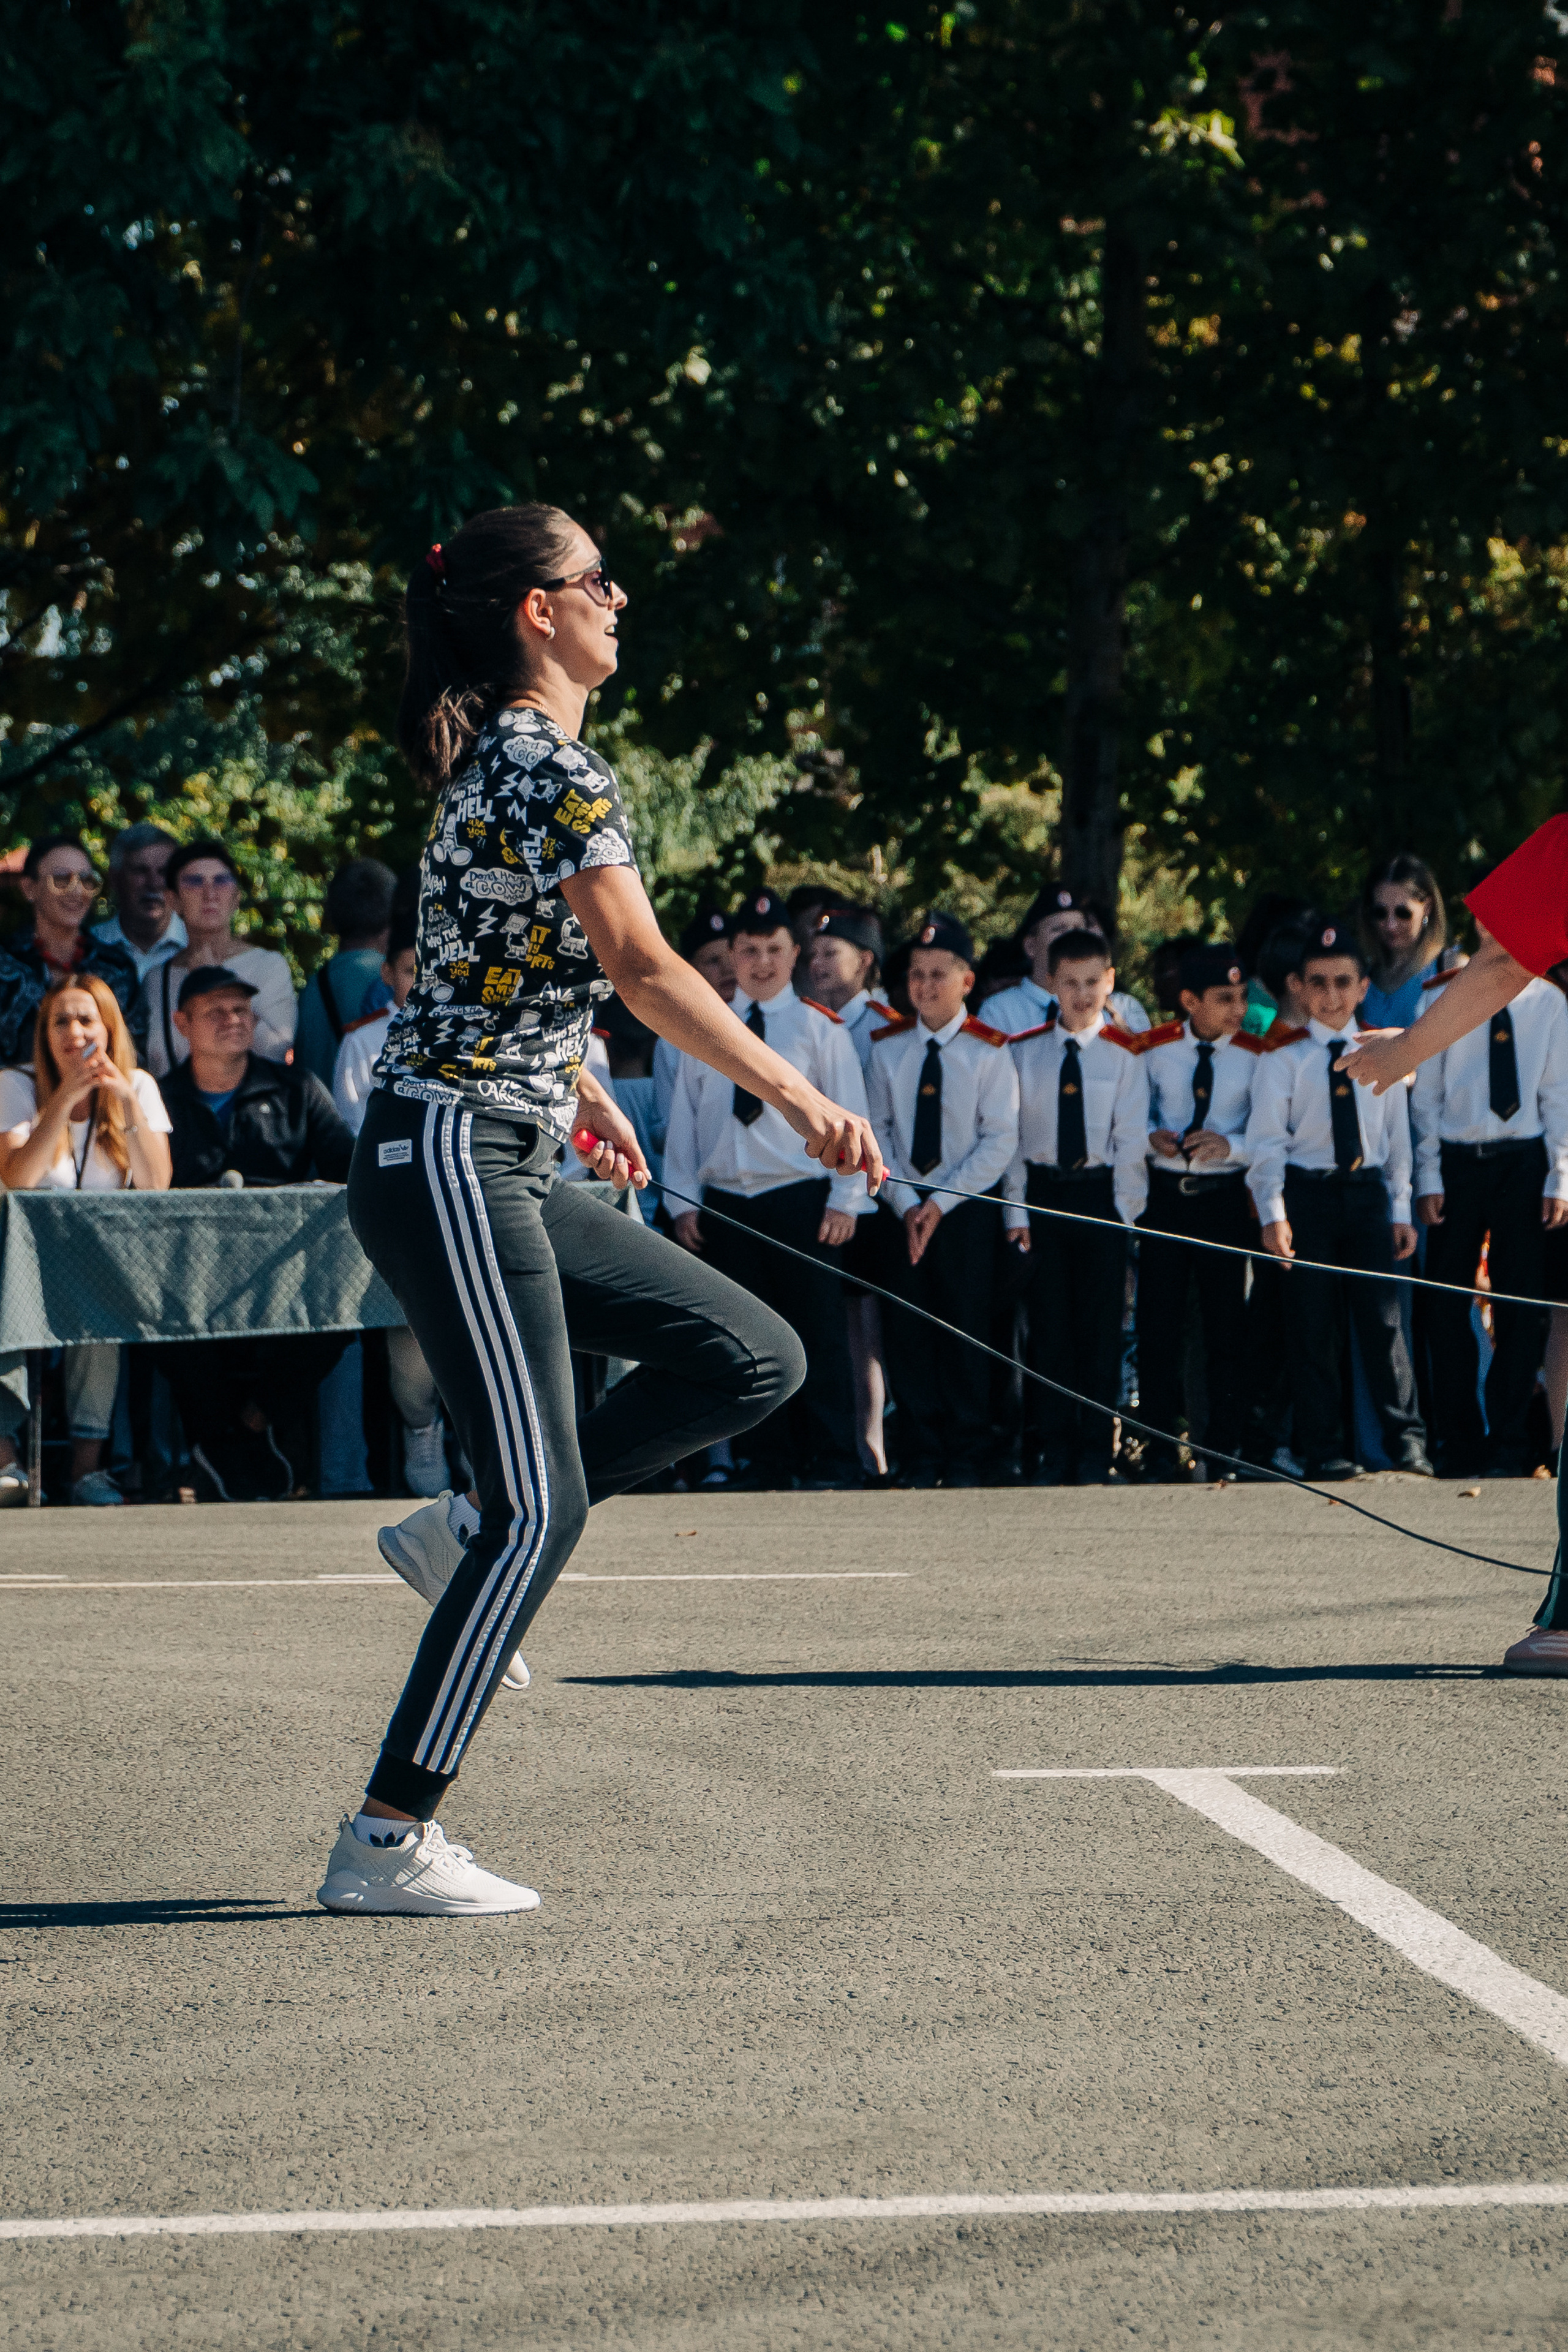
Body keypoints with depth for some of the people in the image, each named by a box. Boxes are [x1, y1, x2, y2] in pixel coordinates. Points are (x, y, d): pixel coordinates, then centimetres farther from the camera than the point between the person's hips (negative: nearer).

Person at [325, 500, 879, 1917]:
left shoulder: (504, 759, 16)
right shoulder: (552, 766, -14)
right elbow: (641, 967, -23)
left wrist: (581, 1094, 34)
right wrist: (797, 1097, -23)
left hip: (504, 1164, 10)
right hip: (451, 1161, -10)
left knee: (753, 1358, 7)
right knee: (543, 1507, -11)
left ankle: (469, 1533, 10)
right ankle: (388, 1845, -9)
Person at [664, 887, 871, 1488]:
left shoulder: (819, 1028, 5)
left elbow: (849, 1119, 2)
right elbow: (683, 1119, 11)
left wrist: (845, 1200, -6)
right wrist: (681, 1201, 4)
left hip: (800, 1200, -3)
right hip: (726, 1205, 3)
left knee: (819, 1337, -4)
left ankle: (833, 1468, -1)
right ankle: (772, 1470, 9)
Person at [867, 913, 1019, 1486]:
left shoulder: (988, 1052, -4)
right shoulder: (887, 1048, 5)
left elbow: (1000, 1140, -6)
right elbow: (876, 1132, 5)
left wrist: (942, 1202, -11)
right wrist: (905, 1203, -6)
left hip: (968, 1209, -2)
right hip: (903, 1211, 2)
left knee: (965, 1331, -1)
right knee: (907, 1331, 1)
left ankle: (964, 1456, 6)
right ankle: (919, 1455, 7)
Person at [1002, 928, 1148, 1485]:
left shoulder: (1125, 1054, 2)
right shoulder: (1024, 1052, 4)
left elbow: (1130, 1139, 1)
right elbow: (1009, 1136, 3)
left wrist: (1124, 1209, -6)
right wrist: (1016, 1211, -3)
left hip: (1102, 1195, -1)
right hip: (1040, 1193, 1)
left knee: (1101, 1326, 0)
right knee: (1048, 1324, 1)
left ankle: (1094, 1454, 6)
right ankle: (1049, 1453, 5)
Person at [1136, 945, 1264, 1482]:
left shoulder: (1255, 1058, -4)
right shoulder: (1154, 1050, 1)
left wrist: (1231, 1145, -20)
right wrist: (1150, 1136, -9)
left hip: (1225, 1196, -1)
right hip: (1163, 1193, 1)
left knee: (1228, 1324, 4)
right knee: (1159, 1322, 3)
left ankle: (1223, 1444, 14)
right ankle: (1161, 1445, 10)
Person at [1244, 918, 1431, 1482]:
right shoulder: (1282, 1060, 0)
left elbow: (1398, 1138, 13)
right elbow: (1266, 1143, -3)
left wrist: (1400, 1211, 9)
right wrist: (1273, 1215, -11)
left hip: (1367, 1192, 2)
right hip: (1306, 1195, -2)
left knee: (1382, 1318, -3)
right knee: (1313, 1326, 0)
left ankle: (1406, 1440, 3)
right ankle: (1324, 1450, 6)